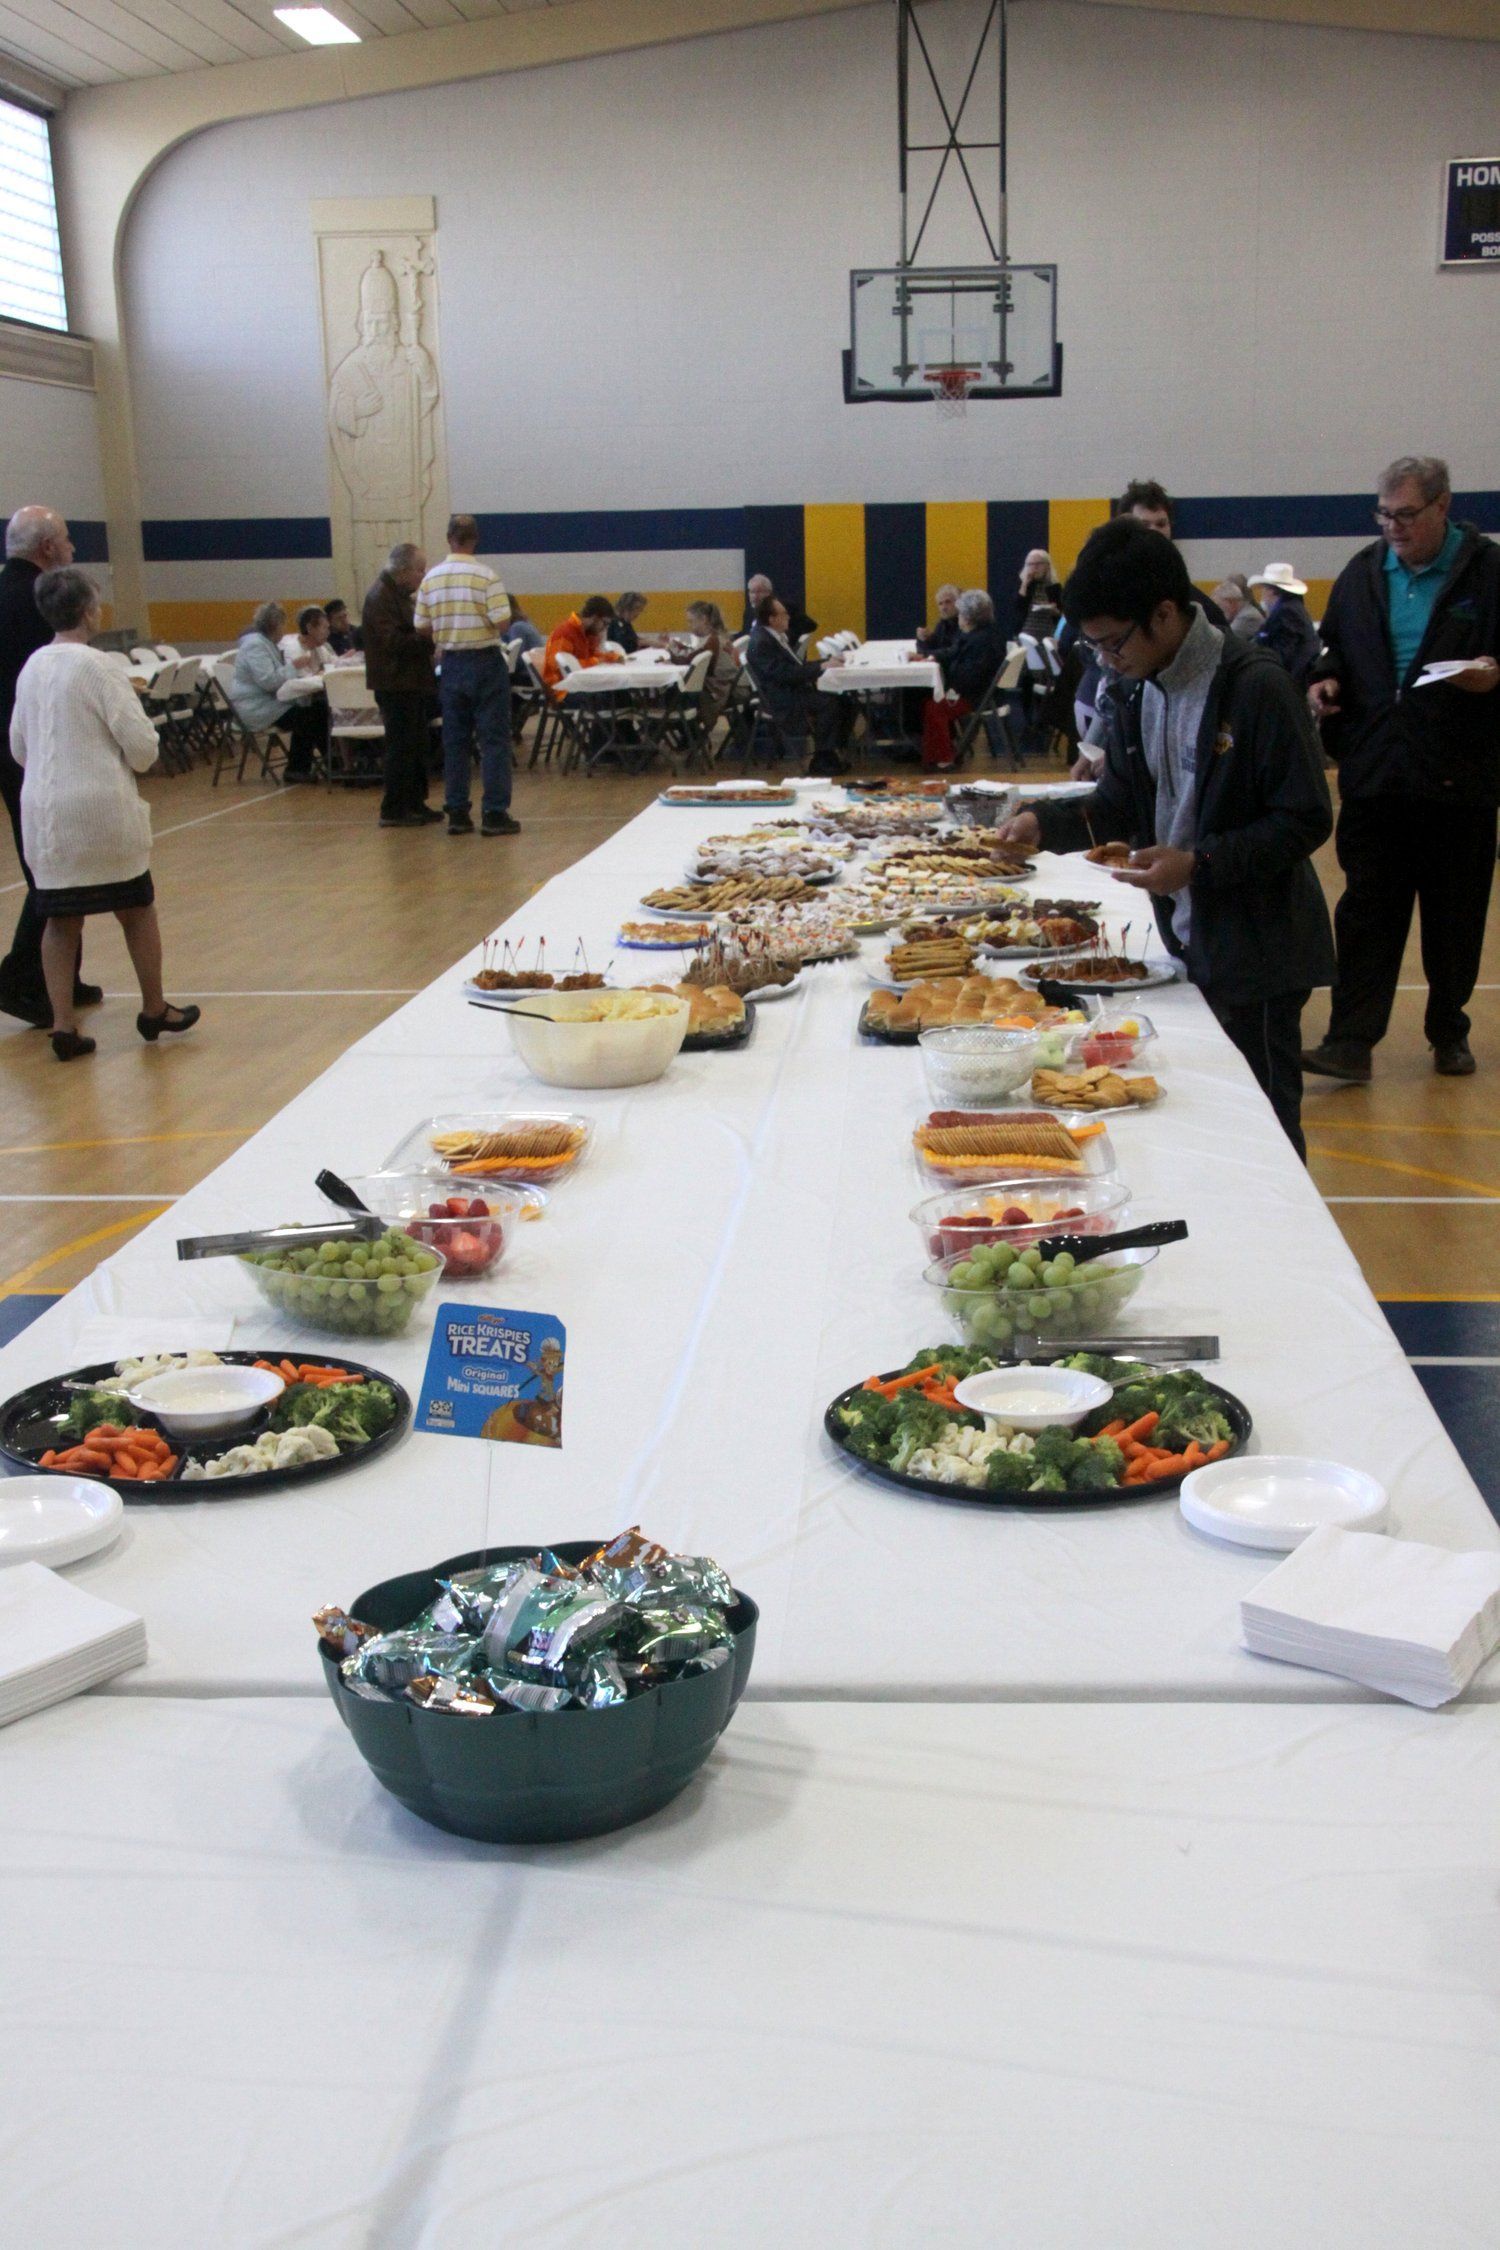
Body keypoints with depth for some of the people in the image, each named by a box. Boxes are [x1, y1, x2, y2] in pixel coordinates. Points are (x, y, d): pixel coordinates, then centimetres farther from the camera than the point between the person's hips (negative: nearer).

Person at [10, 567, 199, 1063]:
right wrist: (138, 759, 8)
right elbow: (141, 745, -14)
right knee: (137, 909, 12)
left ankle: (63, 1024, 6)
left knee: (60, 920, 10)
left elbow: (19, 747, 13)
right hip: (100, 808, -5)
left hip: (43, 810, 5)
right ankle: (154, 1011, 24)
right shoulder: (97, 668, -14)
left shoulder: (31, 668, 5)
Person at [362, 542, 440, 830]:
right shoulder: (380, 597, -15)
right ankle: (394, 810, -1)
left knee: (416, 746, 13)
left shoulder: (401, 594, 16)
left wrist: (430, 634, 4)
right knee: (401, 747, -6)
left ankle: (415, 803, 20)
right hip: (395, 684, -10)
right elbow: (392, 642, -24)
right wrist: (429, 638, -22)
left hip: (412, 682, 10)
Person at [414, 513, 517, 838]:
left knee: (455, 741, 10)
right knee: (494, 738, 0)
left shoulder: (430, 578, 1)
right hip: (486, 661, -4)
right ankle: (494, 813, -3)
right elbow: (501, 620, -15)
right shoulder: (485, 575, -11)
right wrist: (485, 623, 6)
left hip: (451, 663, 4)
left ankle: (457, 813, 11)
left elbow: (422, 627, 2)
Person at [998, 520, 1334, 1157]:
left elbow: (1306, 819, -17)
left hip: (1255, 952, -7)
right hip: (1186, 942, 7)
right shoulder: (1138, 690, 5)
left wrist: (1198, 864, -24)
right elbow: (1120, 805, 12)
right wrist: (1045, 823, -6)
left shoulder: (1256, 687, -18)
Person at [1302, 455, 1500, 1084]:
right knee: (1366, 911, -1)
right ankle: (1350, 1042, -2)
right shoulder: (1362, 572, 11)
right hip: (1374, 773, 3)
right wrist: (1326, 679, 2)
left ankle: (1448, 1032, 23)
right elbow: (1333, 648, 22)